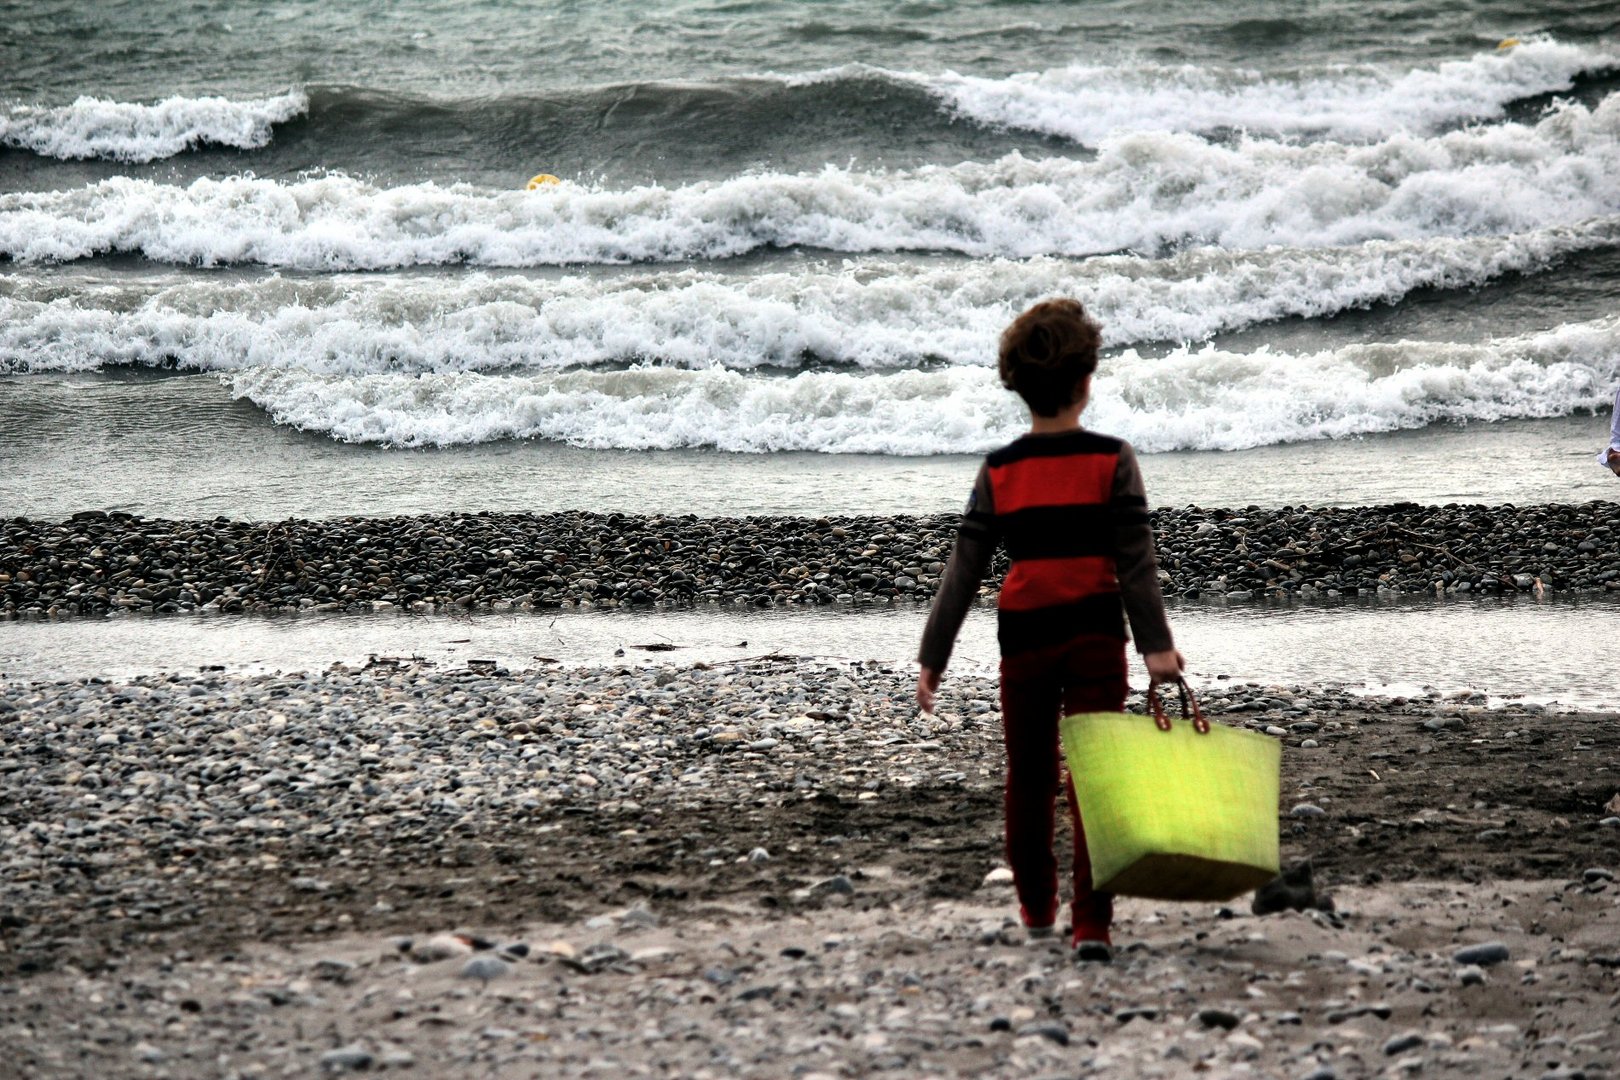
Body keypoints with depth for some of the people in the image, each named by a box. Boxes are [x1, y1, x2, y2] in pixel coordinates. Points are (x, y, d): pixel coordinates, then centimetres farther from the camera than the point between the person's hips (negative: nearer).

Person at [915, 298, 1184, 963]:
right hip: (1095, 631, -2)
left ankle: (1037, 909, 32)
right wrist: (1156, 645, -5)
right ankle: (1090, 925, -10)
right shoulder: (1111, 460, -3)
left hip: (1023, 635, 2)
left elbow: (963, 571, 2)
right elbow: (1136, 559, -7)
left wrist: (933, 657, 5)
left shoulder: (999, 471, 2)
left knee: (1028, 777, 18)